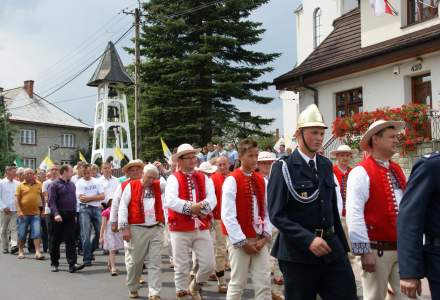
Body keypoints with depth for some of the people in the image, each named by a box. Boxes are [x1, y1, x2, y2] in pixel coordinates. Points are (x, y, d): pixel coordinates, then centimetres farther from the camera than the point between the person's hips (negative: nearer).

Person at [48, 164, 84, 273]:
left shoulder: (71, 184, 15)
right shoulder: (54, 185, -6)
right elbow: (51, 201, -14)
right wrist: (56, 214, -26)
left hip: (70, 216, 5)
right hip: (58, 217, -4)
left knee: (71, 240, -4)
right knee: (55, 241, 7)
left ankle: (72, 264, -9)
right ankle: (54, 264, 20)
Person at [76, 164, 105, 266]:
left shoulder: (96, 181, 11)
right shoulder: (79, 183, 2)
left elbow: (102, 196, 1)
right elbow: (81, 198, -9)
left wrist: (88, 197, -8)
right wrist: (95, 197, -6)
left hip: (96, 208, 4)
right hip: (85, 209, -3)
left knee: (100, 232, 1)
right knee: (86, 235, -6)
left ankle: (90, 251, 23)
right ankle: (87, 258, -1)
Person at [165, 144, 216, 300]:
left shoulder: (204, 178, 9)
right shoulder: (174, 178, -3)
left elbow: (212, 199, -5)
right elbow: (170, 201, -18)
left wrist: (200, 207, -21)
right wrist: (191, 207, -19)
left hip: (202, 228, 4)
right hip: (180, 229, -3)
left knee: (209, 265, 4)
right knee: (181, 267, 4)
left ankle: (195, 286, 31)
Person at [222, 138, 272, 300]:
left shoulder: (261, 180, 7)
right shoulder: (232, 180, -12)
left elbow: (266, 211, 8)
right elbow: (228, 215, -16)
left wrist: (265, 236, -4)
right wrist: (242, 242, -15)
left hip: (259, 240, 5)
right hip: (240, 240, -5)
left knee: (264, 284, 5)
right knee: (237, 284, 5)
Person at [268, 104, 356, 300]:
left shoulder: (326, 165, 11)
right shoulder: (283, 167, -7)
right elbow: (276, 214, -14)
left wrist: (342, 245, 16)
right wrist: (308, 240, -22)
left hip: (331, 247, 5)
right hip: (297, 252, -5)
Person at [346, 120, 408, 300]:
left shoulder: (397, 170, 13)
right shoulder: (361, 172, -11)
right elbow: (354, 215, -17)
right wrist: (364, 251, -18)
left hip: (403, 248, 7)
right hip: (376, 250, -7)